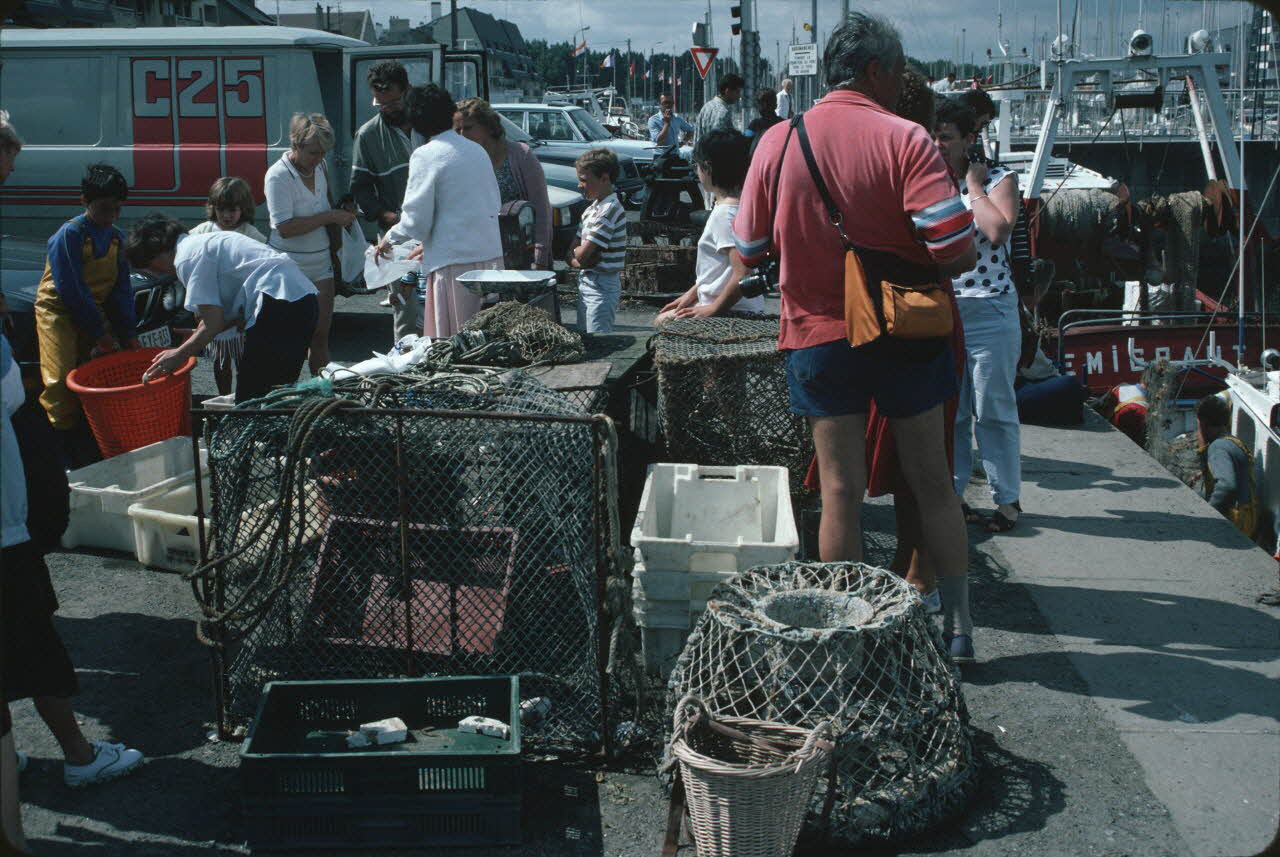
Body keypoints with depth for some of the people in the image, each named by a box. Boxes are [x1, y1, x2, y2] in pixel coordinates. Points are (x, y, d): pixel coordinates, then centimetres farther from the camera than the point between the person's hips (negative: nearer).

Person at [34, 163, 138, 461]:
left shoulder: (117, 238, 2)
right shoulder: (69, 235, -18)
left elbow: (121, 289, 5)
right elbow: (71, 291, -20)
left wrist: (127, 334, -3)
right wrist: (99, 333, -18)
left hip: (94, 311, 6)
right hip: (58, 311, -6)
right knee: (62, 378, -17)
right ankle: (65, 441, -7)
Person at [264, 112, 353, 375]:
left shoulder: (320, 166, 7)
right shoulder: (278, 176, -15)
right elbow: (284, 228, -24)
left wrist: (342, 213, 5)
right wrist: (330, 216, -21)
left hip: (321, 263, 7)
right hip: (290, 267, -7)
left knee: (321, 334, 9)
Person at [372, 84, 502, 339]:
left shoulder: (426, 155, -8)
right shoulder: (477, 150, 12)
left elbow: (417, 219, -9)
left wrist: (390, 238, 12)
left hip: (454, 262, -7)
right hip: (491, 257, 7)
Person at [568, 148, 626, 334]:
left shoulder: (610, 210, -18)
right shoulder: (591, 209, 12)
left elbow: (581, 254, -20)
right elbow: (572, 255, 12)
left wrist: (577, 252, 1)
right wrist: (579, 260, -9)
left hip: (602, 286, -10)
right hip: (586, 282, 10)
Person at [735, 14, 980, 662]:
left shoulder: (777, 142, -1)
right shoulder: (903, 139, -10)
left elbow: (751, 249, 6)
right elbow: (957, 250, -17)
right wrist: (919, 274, 4)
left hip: (819, 334, 2)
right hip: (907, 335, -1)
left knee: (841, 492, 7)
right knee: (932, 483, 11)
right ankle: (958, 626, 19)